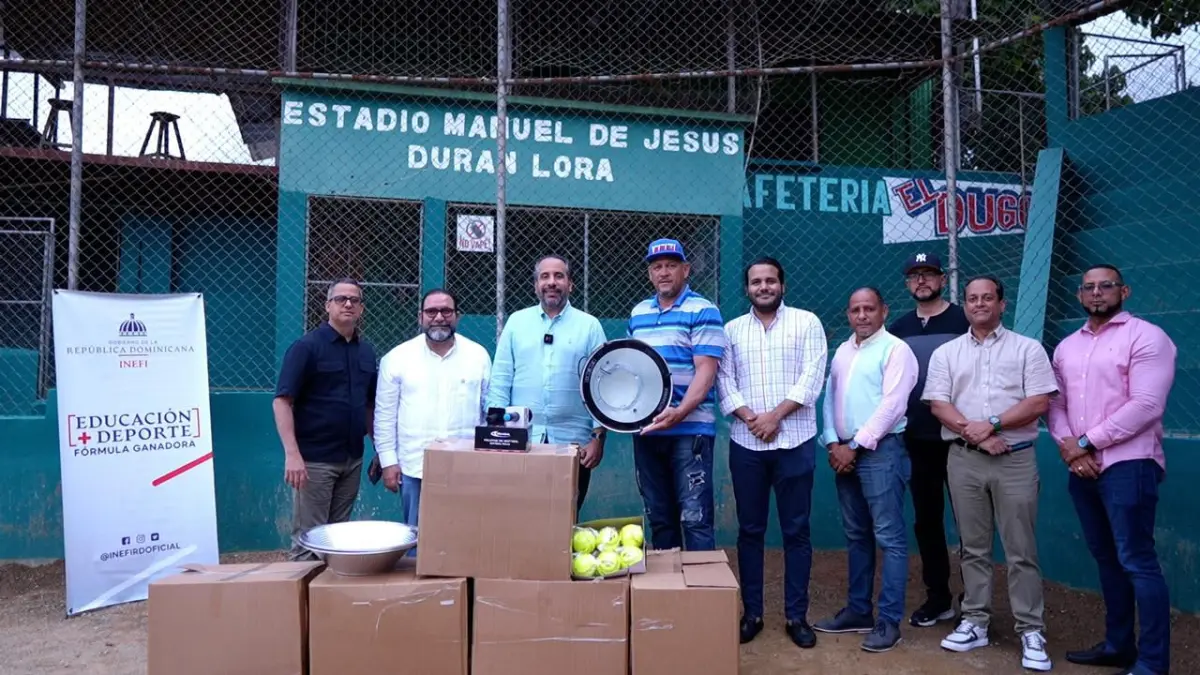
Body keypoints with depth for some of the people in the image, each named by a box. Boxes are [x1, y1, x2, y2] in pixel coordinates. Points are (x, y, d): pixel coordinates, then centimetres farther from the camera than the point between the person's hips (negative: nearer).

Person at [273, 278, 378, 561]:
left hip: (353, 458, 6)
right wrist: (292, 454, -22)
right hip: (314, 459, -5)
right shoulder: (307, 346, -8)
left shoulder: (366, 350, 9)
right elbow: (282, 401, -14)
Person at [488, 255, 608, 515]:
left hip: (573, 443, -1)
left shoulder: (589, 325, 4)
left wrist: (599, 436, -4)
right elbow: (500, 380, 6)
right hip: (520, 440, 1)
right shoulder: (516, 322, 8)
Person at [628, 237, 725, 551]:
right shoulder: (638, 313, 14)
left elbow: (706, 370, -13)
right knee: (659, 517, 13)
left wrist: (679, 413, -25)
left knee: (695, 518, -5)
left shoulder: (703, 311, -5)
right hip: (645, 430, 6)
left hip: (690, 430, -6)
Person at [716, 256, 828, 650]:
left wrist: (775, 415, -13)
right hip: (746, 444, 2)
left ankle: (796, 615, 16)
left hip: (794, 442, -2)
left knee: (796, 530, 5)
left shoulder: (807, 323, 3)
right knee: (750, 530, 8)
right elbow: (724, 381, 2)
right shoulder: (732, 330, 9)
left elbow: (812, 378, -6)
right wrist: (750, 418, -12)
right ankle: (751, 612, 19)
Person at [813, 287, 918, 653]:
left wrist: (856, 445, -13)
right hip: (845, 451, 7)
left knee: (889, 538, -3)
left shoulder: (896, 349, -6)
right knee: (856, 536, 14)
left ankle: (889, 620, 4)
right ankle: (858, 610, 23)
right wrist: (834, 444, 0)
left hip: (880, 451, -7)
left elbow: (892, 406, -14)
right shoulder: (843, 351, 16)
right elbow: (830, 398, 14)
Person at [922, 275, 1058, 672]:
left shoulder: (1027, 348, 4)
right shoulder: (945, 353, 10)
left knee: (1021, 550, 0)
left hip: (1015, 459, -2)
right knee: (974, 547, 10)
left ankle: (1031, 631, 9)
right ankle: (975, 622, 18)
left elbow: (1040, 402, -6)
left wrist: (992, 424, -14)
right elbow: (937, 404, 1)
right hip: (964, 460, 2)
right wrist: (972, 432, -13)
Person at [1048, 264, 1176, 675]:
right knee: (1106, 558, 14)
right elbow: (1056, 404, 13)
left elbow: (1146, 406, -15)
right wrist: (1067, 446, -5)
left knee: (1136, 561, -4)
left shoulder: (1146, 337, -5)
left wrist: (1086, 443, -13)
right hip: (1081, 467, 6)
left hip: (1127, 465, -6)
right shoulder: (1066, 347, 15)